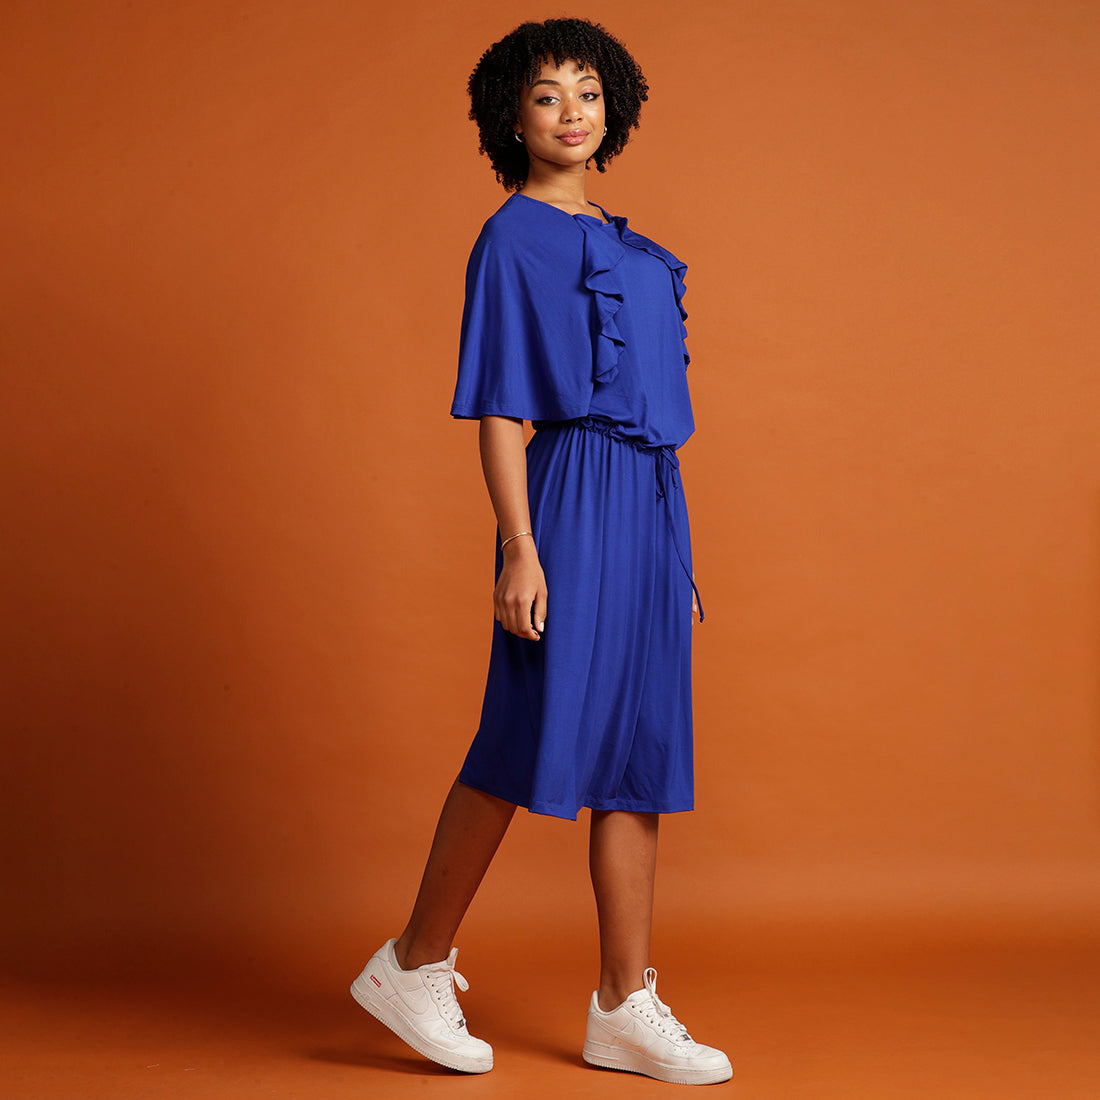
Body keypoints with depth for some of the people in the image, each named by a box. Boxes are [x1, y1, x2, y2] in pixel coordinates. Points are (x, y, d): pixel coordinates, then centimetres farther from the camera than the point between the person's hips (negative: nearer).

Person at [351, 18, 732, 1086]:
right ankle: (414, 965, 10)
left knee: (639, 754, 6)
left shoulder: (623, 245, 20)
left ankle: (626, 1007, 12)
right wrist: (520, 549, -18)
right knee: (536, 740, -6)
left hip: (650, 503, 8)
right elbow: (498, 412, -10)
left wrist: (676, 557, 19)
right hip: (571, 499, -8)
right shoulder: (511, 241, -3)